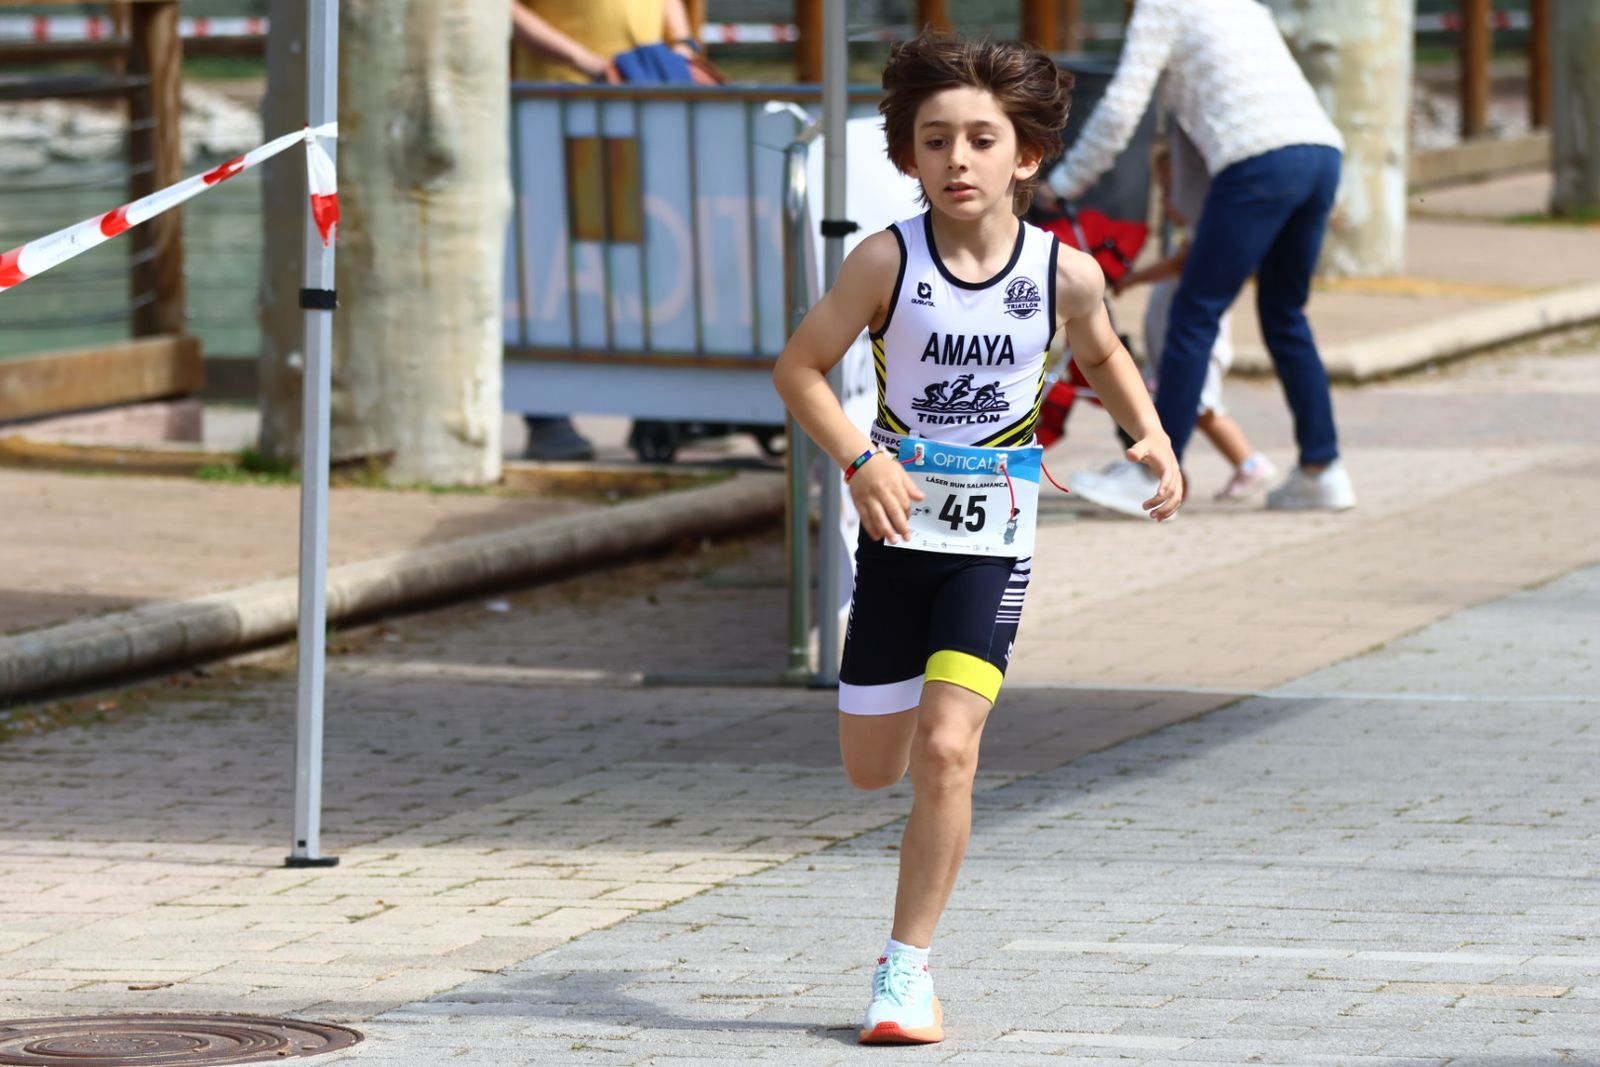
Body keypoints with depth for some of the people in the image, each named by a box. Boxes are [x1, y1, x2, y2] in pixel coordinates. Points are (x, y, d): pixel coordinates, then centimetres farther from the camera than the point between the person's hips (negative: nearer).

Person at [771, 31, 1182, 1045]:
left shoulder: (1065, 274, -8)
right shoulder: (888, 261, -12)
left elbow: (1105, 356, 13)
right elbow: (800, 368, -5)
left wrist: (1151, 434, -3)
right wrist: (861, 461, -20)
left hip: (993, 538, -1)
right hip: (899, 526, 1)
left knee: (946, 752, -16)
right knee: (872, 769, 11)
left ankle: (908, 966, -4)